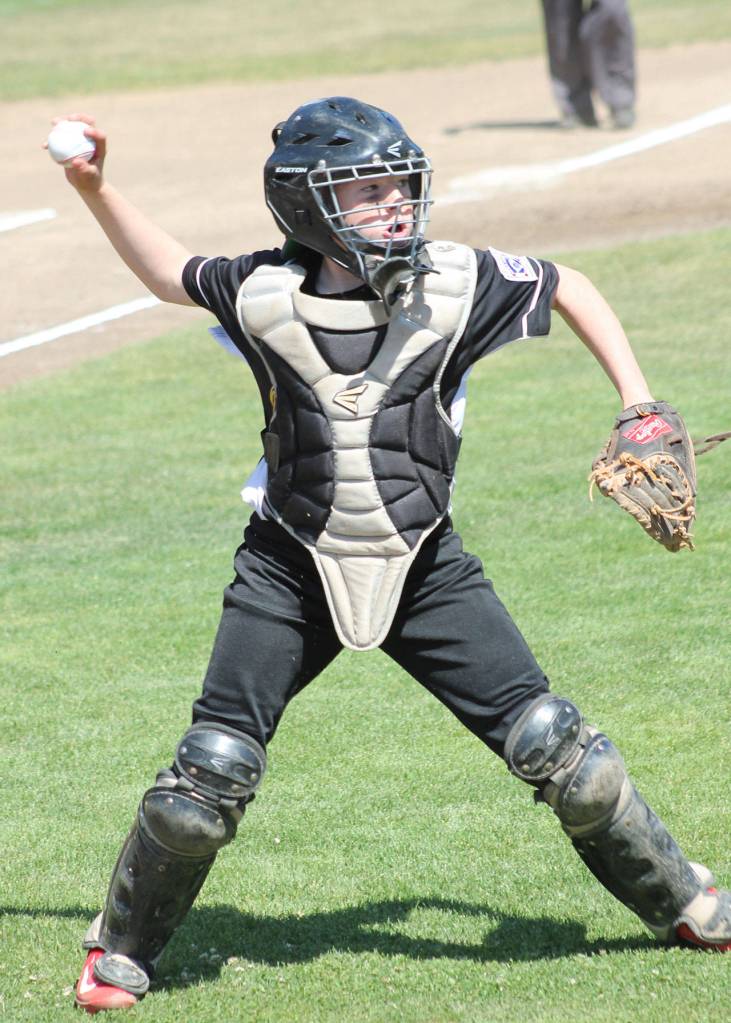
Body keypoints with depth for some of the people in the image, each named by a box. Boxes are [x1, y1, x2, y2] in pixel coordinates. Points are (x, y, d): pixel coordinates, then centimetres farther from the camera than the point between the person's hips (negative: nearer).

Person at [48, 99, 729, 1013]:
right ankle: (122, 949, 16)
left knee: (551, 746, -4)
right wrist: (97, 193, 3)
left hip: (423, 568, 1)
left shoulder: (456, 284, -9)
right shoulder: (264, 296, -9)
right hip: (291, 571, -1)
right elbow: (170, 273, 12)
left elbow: (568, 287, 8)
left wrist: (638, 404, 4)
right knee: (210, 775, -6)